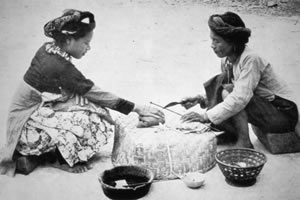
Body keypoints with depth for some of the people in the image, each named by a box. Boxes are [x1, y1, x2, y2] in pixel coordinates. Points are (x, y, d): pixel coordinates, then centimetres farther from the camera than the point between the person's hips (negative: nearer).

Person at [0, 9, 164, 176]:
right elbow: (97, 94, -19)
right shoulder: (60, 67, -26)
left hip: (37, 111, 9)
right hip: (28, 129, -9)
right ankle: (59, 159, 0)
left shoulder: (48, 49, -1)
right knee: (89, 122, -21)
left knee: (93, 106, 0)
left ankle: (49, 150, 6)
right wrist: (137, 108, -12)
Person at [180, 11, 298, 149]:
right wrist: (202, 100, -14)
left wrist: (205, 116, -34)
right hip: (265, 108, 8)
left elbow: (240, 97, -33)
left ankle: (244, 142, -17)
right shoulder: (226, 61, -1)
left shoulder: (250, 59, -25)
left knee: (228, 91, -25)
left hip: (284, 114, -8)